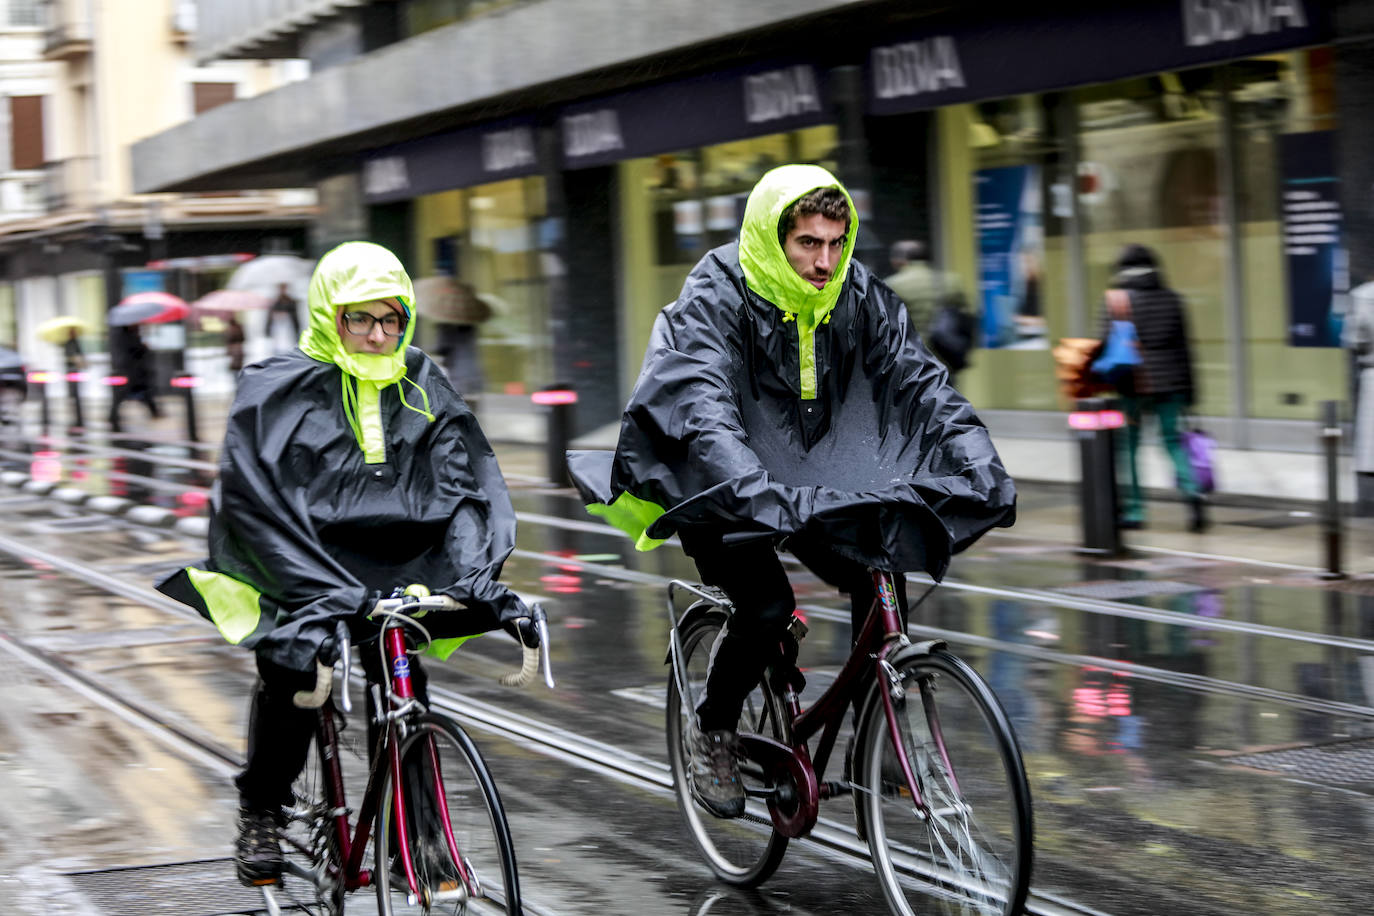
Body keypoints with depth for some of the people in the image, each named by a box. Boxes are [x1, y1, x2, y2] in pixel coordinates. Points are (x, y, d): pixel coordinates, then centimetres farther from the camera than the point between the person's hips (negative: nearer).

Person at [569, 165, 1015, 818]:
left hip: (809, 479, 5)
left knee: (880, 580, -14)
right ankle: (713, 729, 4)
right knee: (768, 604, -22)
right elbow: (703, 409, -36)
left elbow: (921, 382, -9)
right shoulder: (715, 298, -23)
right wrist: (756, 496, -52)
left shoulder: (857, 296, -8)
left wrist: (982, 468, -24)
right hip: (718, 484, -5)